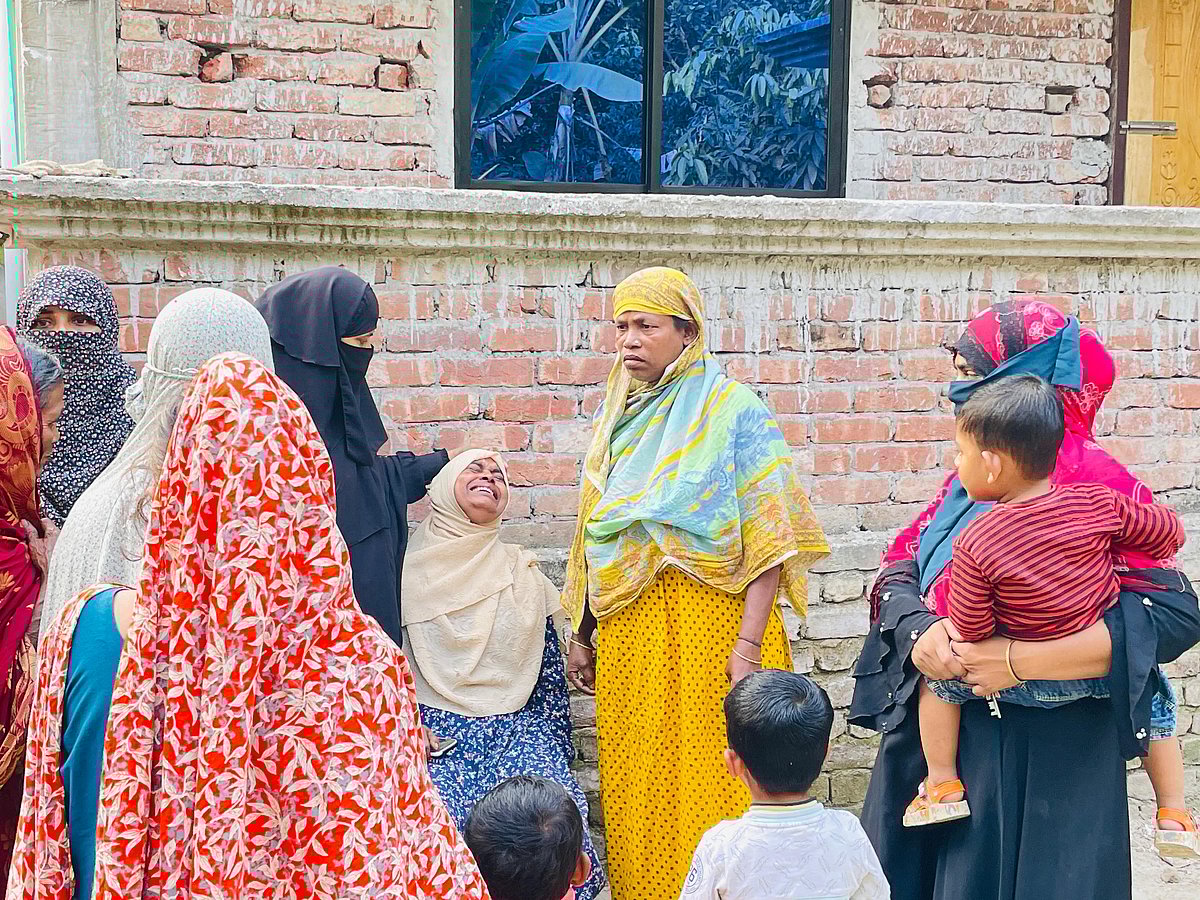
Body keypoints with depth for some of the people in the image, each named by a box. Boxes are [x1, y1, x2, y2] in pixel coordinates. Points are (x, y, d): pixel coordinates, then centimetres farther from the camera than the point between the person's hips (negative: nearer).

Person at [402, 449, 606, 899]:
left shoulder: (521, 571, 15)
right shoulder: (410, 567, 7)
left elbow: (550, 673, 15)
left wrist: (557, 752, 7)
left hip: (516, 728, 2)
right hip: (434, 731, -2)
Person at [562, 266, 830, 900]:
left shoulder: (735, 413, -4)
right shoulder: (620, 419, 14)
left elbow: (769, 538, -11)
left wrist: (749, 644, -19)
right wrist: (580, 634, 16)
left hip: (711, 622, -5)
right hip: (629, 630, 5)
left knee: (712, 787, -2)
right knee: (636, 791, 8)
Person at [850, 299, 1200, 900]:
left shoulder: (1094, 483, -15)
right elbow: (898, 572, 6)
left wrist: (1019, 660, -27)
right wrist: (917, 629, -18)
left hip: (1043, 754, -7)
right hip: (941, 731, 7)